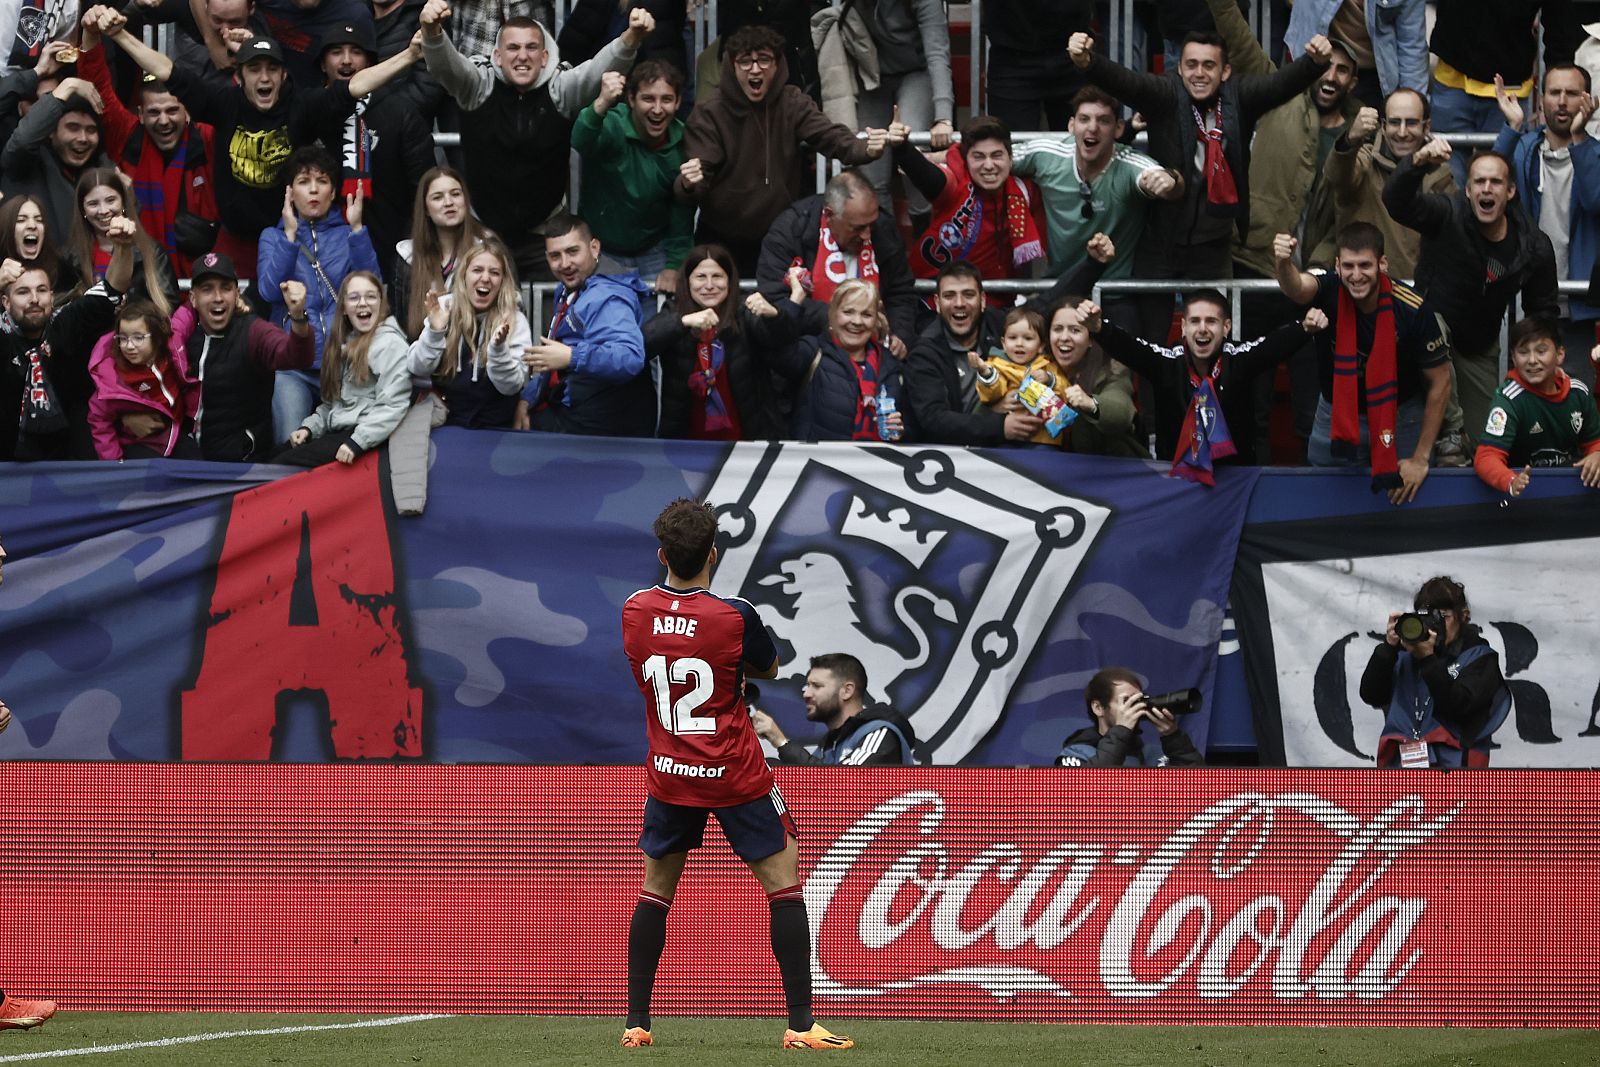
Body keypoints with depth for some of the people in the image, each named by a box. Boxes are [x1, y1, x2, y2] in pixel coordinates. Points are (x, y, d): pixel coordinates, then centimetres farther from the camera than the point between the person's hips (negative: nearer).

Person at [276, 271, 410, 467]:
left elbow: (393, 406, -15)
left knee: (284, 464, -24)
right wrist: (309, 428, 7)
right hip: (336, 432, 8)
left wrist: (357, 443, -22)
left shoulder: (389, 344, -5)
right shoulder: (344, 344, 21)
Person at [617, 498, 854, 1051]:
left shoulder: (634, 611, -5)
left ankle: (636, 1021, 13)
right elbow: (769, 667, 3)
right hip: (736, 776, -4)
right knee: (784, 882, 4)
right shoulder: (734, 616, -17)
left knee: (655, 890, 16)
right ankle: (800, 1022, -2)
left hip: (669, 774, 4)